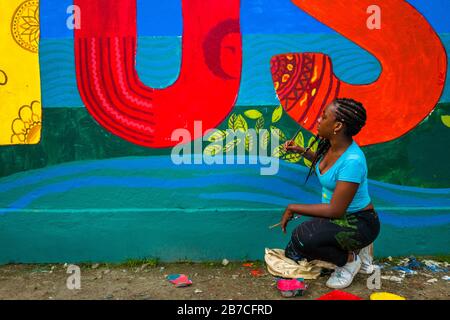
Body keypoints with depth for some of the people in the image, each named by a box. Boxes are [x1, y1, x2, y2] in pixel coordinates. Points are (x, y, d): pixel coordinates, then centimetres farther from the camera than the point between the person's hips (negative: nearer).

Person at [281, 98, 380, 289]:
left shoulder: (352, 160, -30)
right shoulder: (331, 145, -4)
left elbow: (335, 210, -29)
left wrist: (293, 208, -21)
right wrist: (302, 151, 9)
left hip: (358, 223, -9)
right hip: (338, 218, 9)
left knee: (302, 238, -31)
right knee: (293, 254, 6)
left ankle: (349, 260, -3)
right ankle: (354, 247, 16)